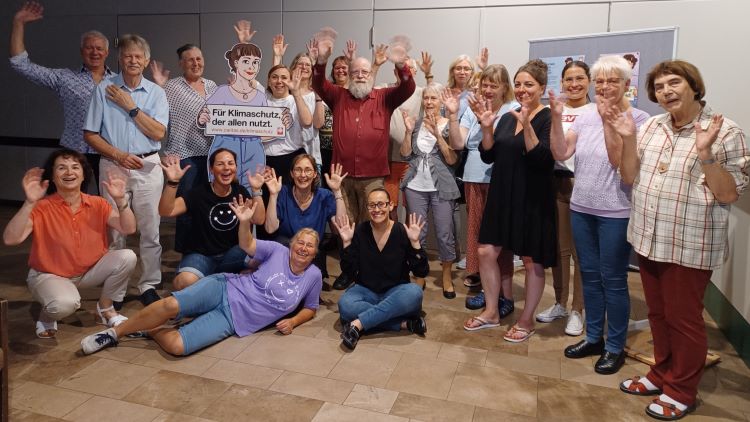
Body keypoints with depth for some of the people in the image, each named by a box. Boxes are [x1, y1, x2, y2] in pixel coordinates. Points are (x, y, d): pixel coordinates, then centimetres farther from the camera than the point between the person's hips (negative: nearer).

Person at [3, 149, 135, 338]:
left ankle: (105, 308, 4)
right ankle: (47, 316, 5)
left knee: (127, 257, -21)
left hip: (90, 271, 4)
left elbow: (128, 228, -15)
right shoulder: (42, 207, -16)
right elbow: (10, 239, -28)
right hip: (49, 275, -4)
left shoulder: (97, 204, -6)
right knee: (65, 303, -37)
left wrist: (120, 199, -29)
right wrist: (29, 203, -39)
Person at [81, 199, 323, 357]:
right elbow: (247, 245, -5)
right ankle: (116, 332, -5)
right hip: (225, 289, 0)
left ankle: (148, 330, 7)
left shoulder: (313, 276, 4)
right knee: (171, 305, -28)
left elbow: (310, 308, 17)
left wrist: (293, 321, -4)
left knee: (176, 346, -24)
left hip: (234, 320, 0)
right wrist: (245, 222, -25)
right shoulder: (278, 251, 2)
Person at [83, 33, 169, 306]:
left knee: (150, 230, 1)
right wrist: (119, 155, -8)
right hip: (113, 164, 0)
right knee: (114, 230, 4)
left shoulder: (156, 92, 6)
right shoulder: (104, 90, 4)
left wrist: (131, 107, -8)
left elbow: (158, 132, -6)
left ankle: (149, 286, 11)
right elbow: (90, 134, 3)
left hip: (148, 166, 0)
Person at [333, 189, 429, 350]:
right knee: (345, 305, -31)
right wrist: (347, 242, -15)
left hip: (395, 292, 0)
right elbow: (349, 272, -4)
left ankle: (357, 324, -31)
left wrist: (414, 242, -20)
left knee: (414, 292, -33)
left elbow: (422, 272, -9)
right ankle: (405, 323, -26)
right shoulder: (360, 231, -5)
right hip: (366, 290, 1)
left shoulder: (402, 231, -8)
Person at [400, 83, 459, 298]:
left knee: (444, 234, 0)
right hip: (416, 186, 3)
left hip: (441, 188, -3)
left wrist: (437, 133, -19)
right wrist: (409, 131, -8)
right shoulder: (416, 124, 8)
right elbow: (405, 154, 5)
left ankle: (447, 277, 16)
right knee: (416, 233, 8)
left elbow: (452, 159, -11)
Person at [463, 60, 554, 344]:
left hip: (533, 200, -6)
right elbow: (488, 156, 7)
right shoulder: (507, 118, 10)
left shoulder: (548, 118, -9)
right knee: (486, 251, 7)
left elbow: (543, 159, -21)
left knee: (532, 261, 6)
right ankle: (491, 312, 25)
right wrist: (486, 128, -8)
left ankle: (526, 320, 23)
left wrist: (527, 125, -29)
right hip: (502, 196, 7)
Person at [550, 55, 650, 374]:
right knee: (589, 276, 15)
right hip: (581, 208, 6)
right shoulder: (585, 117, 6)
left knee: (613, 281, 3)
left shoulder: (639, 119, -9)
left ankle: (615, 347, 21)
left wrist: (608, 119, -21)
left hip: (616, 213, -5)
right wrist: (556, 118, -14)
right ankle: (593, 337, 31)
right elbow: (560, 154, -3)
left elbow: (619, 160, -19)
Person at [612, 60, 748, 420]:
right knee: (658, 314, 18)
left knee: (683, 319, 8)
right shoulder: (651, 126, 6)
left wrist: (704, 152, -25)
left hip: (689, 247, -5)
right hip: (648, 239, 5)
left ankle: (681, 390, 26)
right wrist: (628, 139, -7)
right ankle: (662, 373, 37)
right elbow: (630, 178, 6)